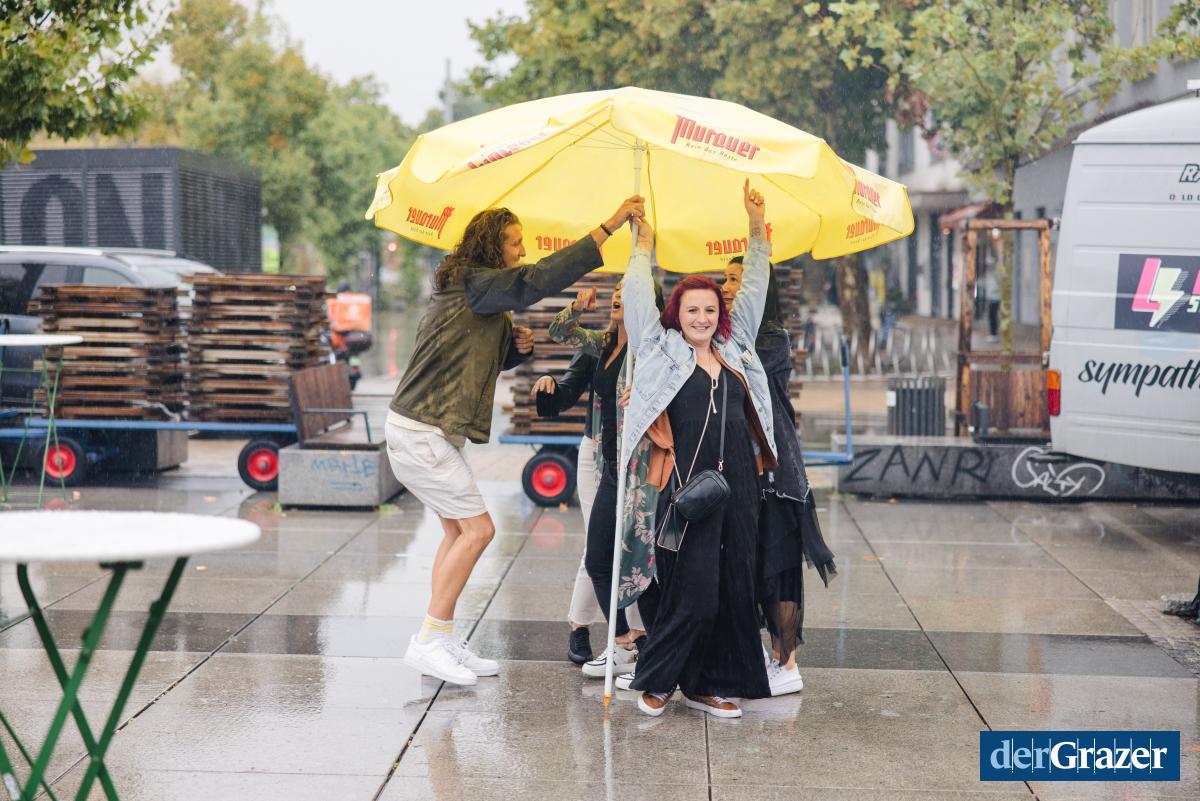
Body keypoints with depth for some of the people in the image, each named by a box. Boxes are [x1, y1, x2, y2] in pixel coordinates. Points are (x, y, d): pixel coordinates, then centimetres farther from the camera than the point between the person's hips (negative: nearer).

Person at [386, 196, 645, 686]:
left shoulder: (471, 294, 17)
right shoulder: (472, 284, -14)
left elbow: (483, 360, 26)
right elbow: (541, 279, -26)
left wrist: (517, 346, 4)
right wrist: (608, 228, -26)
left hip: (425, 430, 10)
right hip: (422, 433, -10)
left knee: (458, 530, 12)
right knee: (477, 529, -8)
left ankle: (442, 640, 15)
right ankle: (428, 642, -5)